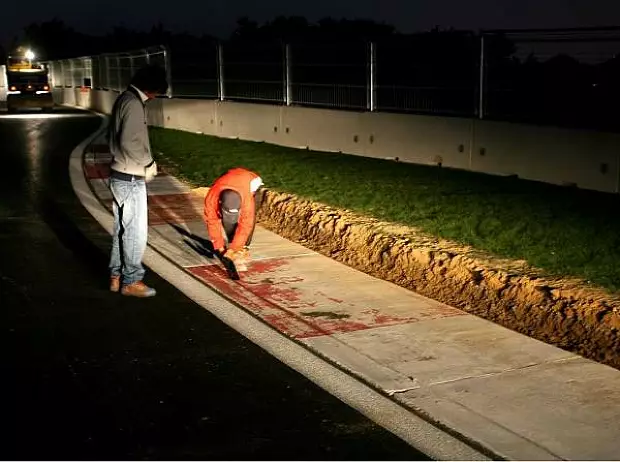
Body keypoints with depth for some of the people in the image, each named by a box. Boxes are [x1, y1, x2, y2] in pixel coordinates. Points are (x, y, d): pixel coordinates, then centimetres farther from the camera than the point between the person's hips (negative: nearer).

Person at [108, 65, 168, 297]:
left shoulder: (124, 98, 12)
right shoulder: (134, 103, -19)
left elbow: (114, 136, 17)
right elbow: (129, 142, -26)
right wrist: (149, 163, -13)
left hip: (120, 175, 10)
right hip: (131, 179, -10)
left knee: (123, 228, 16)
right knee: (136, 231, 0)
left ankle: (116, 276, 24)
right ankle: (131, 281, 9)